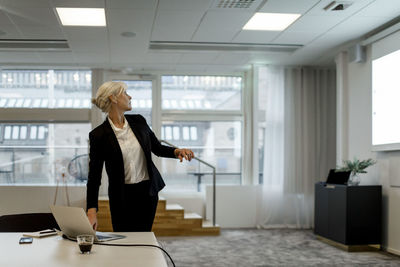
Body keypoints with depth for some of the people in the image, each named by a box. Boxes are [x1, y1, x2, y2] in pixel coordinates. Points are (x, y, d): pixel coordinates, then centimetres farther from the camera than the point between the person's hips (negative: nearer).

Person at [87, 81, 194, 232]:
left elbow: (157, 148, 12)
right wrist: (92, 210, -18)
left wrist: (176, 151, -10)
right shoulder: (99, 135, -10)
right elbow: (94, 175, -9)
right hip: (122, 197, -3)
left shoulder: (138, 121, 2)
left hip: (148, 192, 4)